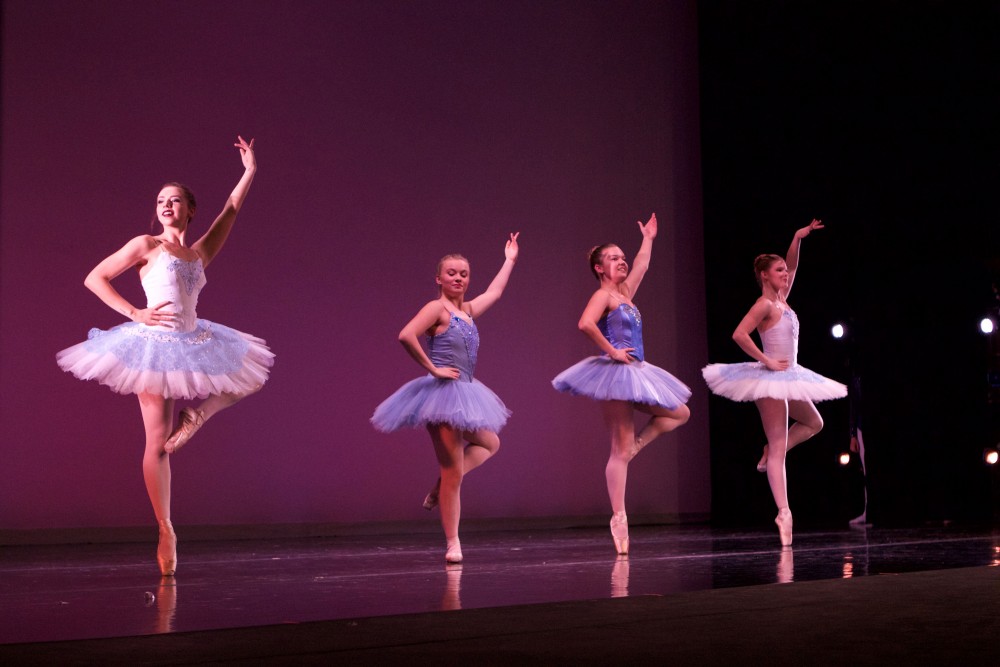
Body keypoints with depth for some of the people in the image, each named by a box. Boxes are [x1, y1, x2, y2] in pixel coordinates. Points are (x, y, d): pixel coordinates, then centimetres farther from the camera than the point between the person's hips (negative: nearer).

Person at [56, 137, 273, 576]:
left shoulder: (201, 253, 11)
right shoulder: (147, 246, -1)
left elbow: (231, 210, 22)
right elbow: (94, 279, -1)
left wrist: (249, 171, 23)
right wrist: (136, 314, -10)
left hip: (194, 344, 6)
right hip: (154, 345, -6)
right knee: (157, 443, -5)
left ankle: (194, 415, 10)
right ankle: (165, 531, 0)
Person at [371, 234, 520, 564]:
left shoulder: (468, 310, 13)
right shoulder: (437, 308, -9)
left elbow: (494, 292, 31)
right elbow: (406, 335, -24)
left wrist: (510, 260, 41)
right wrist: (432, 368, -17)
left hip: (465, 393, 9)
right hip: (442, 394, -9)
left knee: (490, 444, 24)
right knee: (454, 472, -7)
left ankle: (441, 487, 18)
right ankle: (453, 544, 0)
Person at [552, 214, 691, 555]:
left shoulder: (625, 293, 16)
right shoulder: (603, 295, -9)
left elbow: (641, 266, 33)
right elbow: (585, 324, -27)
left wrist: (648, 238, 42)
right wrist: (611, 351, -20)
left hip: (635, 373, 9)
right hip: (615, 374, -9)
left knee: (680, 413, 15)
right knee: (620, 451, -9)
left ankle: (634, 445, 7)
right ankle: (619, 517, -7)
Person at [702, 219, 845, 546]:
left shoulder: (781, 299, 10)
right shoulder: (765, 304, -13)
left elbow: (792, 266, 22)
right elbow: (739, 334, -25)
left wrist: (798, 237, 10)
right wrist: (767, 360, -20)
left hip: (789, 378, 10)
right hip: (772, 378, -10)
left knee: (813, 424, 22)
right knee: (779, 446, -10)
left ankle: (770, 453, 18)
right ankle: (784, 512, -11)